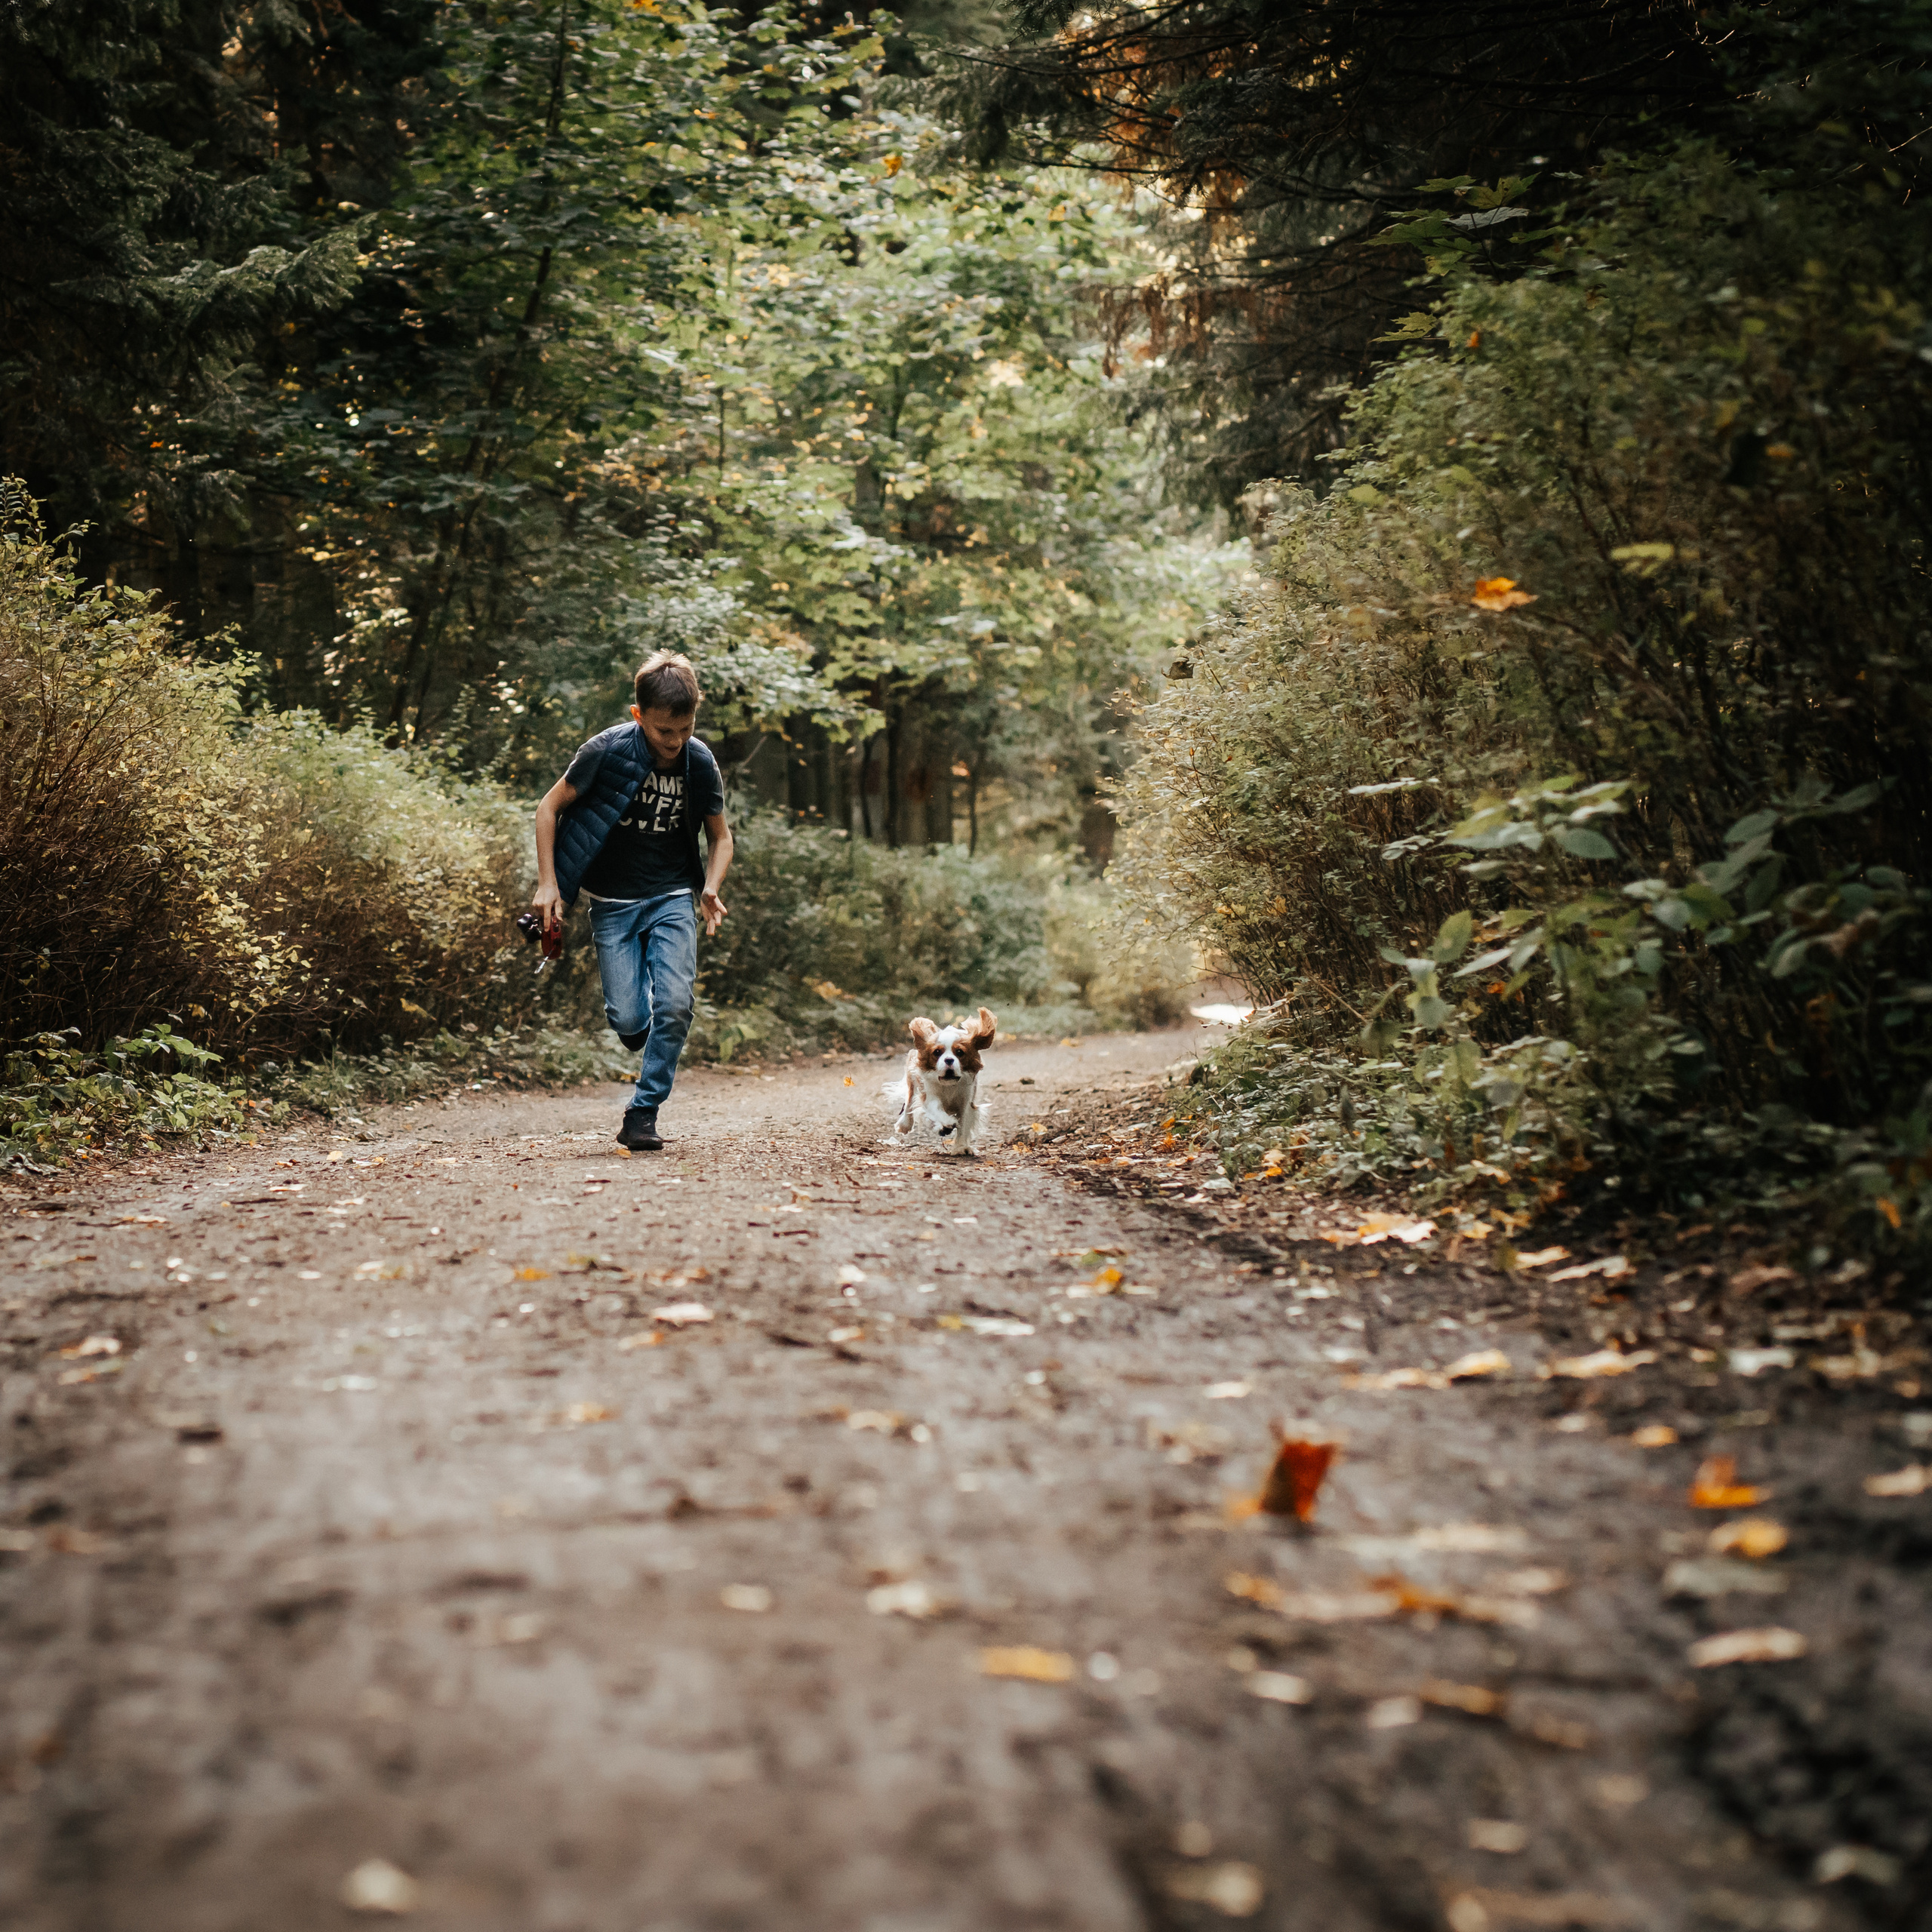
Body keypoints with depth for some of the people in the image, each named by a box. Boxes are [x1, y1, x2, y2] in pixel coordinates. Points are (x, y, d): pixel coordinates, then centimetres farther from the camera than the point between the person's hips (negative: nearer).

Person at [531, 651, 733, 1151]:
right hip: (613, 903, -1)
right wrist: (548, 882, -10)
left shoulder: (701, 763, -8)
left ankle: (643, 1114, -3)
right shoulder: (607, 750, -16)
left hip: (672, 898, 1)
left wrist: (711, 889, -10)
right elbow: (550, 807, -3)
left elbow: (720, 837, 8)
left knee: (674, 1005, -17)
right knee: (628, 1021, -9)